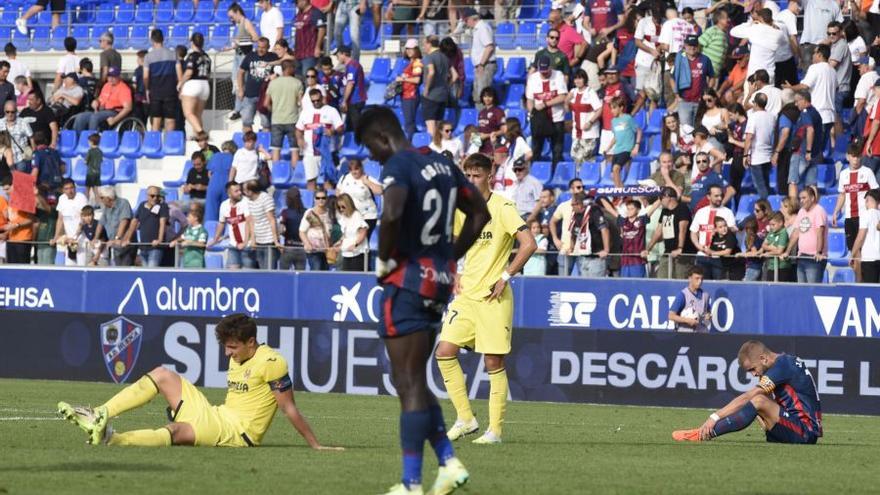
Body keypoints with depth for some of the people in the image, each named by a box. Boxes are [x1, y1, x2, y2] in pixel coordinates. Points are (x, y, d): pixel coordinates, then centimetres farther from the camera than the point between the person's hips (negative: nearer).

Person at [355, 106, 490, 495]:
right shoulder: (441, 163, 13)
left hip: (408, 279, -8)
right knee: (414, 380, 19)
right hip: (441, 280, 8)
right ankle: (449, 463, 13)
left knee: (409, 384, -5)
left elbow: (392, 214, -31)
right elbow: (479, 213, 20)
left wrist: (383, 260, -15)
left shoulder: (398, 166, -13)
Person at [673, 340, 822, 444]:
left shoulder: (784, 364, -13)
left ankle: (704, 434, -25)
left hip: (807, 432, -10)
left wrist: (715, 417, -20)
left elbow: (748, 397, -19)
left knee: (758, 401, -25)